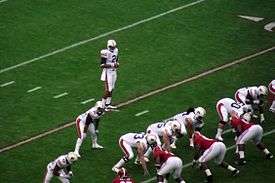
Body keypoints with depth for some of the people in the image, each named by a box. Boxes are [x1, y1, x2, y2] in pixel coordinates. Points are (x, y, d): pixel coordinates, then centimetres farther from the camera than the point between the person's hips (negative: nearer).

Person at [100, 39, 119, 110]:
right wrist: (112, 65, -24)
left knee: (111, 89, 15)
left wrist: (117, 64, -3)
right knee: (107, 90, -6)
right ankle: (103, 105, 3)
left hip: (114, 72, 8)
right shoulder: (105, 52, -20)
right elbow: (102, 65, -19)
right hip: (107, 73, -8)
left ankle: (108, 104, 25)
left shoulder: (115, 50, 4)